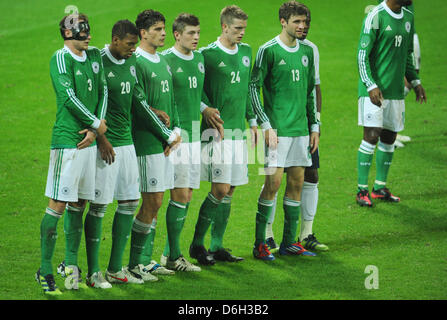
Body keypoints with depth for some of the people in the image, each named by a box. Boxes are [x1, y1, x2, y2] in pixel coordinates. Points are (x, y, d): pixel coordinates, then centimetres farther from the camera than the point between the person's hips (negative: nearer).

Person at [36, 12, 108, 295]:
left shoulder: (94, 56, 13)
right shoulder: (61, 58, -9)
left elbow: (103, 92, 12)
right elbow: (69, 98, -15)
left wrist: (94, 130, 0)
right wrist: (97, 124, -7)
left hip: (89, 141, 7)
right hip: (67, 140, -7)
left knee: (80, 203, 12)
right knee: (58, 205, -7)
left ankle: (71, 262, 22)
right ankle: (45, 270, -3)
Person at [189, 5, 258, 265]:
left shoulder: (246, 52, 13)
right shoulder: (208, 54, -8)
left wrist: (252, 120, 21)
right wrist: (206, 109, -18)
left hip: (238, 130, 7)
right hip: (218, 130, -7)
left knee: (229, 190, 7)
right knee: (220, 189, -12)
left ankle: (217, 246, 14)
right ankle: (197, 244, 0)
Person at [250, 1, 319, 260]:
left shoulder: (307, 51, 11)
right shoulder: (269, 51, -8)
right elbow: (254, 88, -8)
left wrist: (314, 126, 16)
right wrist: (266, 125, -12)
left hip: (301, 128, 6)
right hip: (278, 129, -6)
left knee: (297, 183, 7)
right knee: (273, 182, -9)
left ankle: (290, 242, 15)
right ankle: (260, 243, -2)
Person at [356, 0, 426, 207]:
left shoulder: (408, 17, 12)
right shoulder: (375, 17, -12)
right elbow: (362, 55, -13)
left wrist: (415, 81, 15)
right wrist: (371, 86, -20)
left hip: (395, 89, 7)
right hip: (374, 90, -7)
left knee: (389, 138, 8)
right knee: (372, 136, -10)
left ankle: (380, 187, 18)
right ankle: (362, 190, -4)